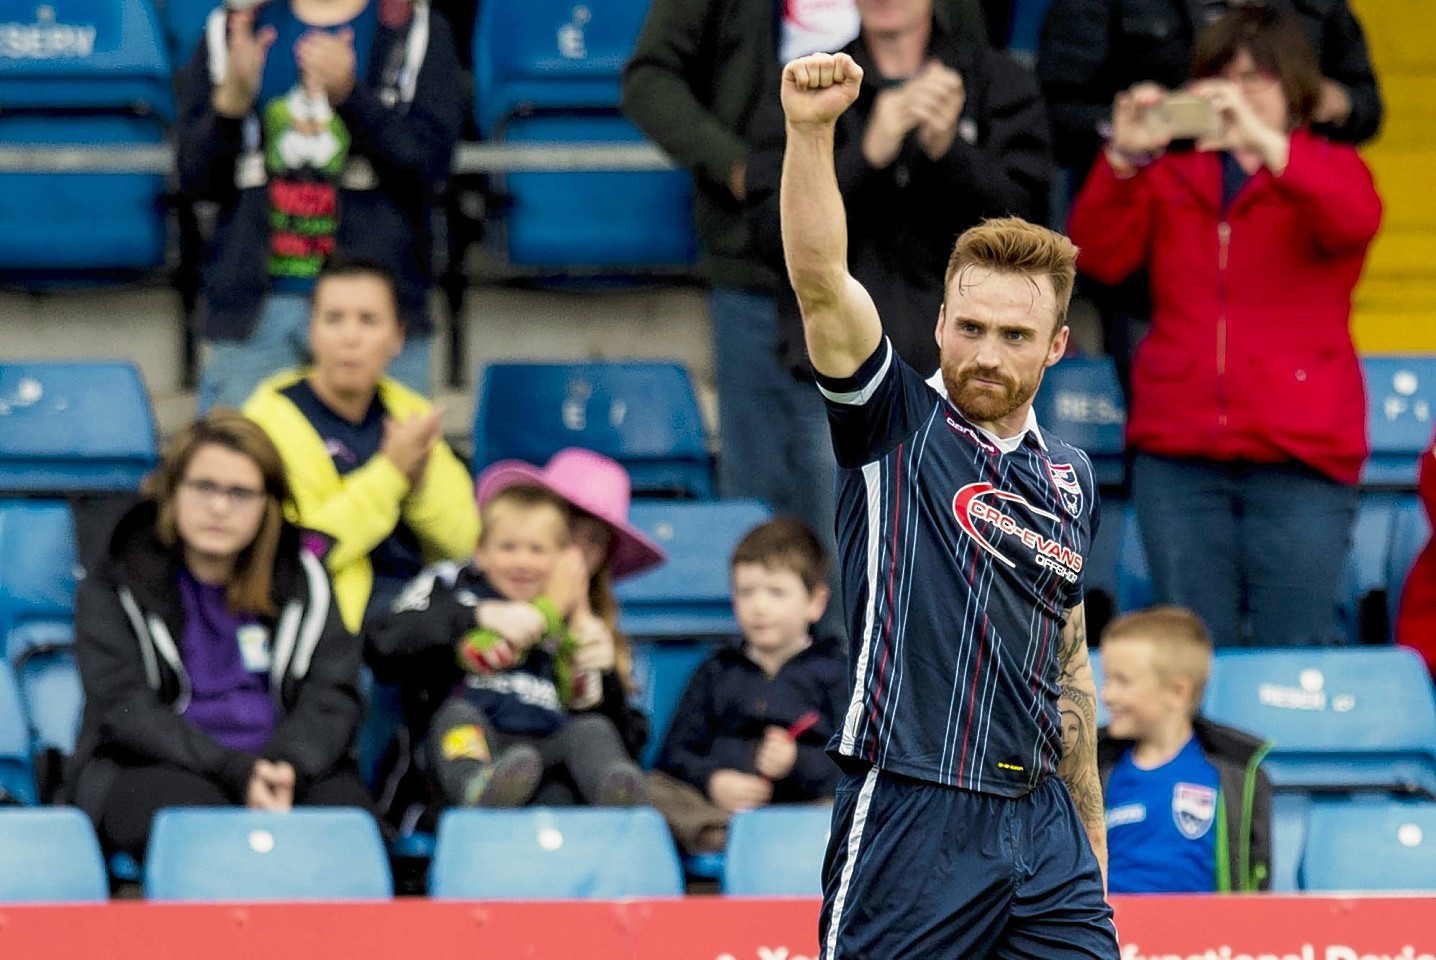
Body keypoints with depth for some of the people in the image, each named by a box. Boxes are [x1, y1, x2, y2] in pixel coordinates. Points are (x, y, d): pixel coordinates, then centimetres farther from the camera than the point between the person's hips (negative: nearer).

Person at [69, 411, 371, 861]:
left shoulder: (301, 578, 14)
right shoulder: (113, 587, 4)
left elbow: (332, 694, 3)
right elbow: (126, 710, -9)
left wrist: (287, 766, -20)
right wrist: (236, 773, -23)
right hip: (150, 769, -3)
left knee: (342, 800, -30)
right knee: (191, 807, -38)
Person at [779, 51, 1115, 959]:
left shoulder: (1072, 476, 13)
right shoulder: (898, 423, -1)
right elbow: (821, 280, -18)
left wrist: (1090, 831, 20)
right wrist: (811, 131, -32)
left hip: (1039, 818, 5)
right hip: (911, 820, -5)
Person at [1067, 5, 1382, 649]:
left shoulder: (1328, 171, 9)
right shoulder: (1172, 178, 15)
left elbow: (1354, 221, -15)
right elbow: (1099, 257, 2)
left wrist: (1263, 139, -27)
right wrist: (1124, 158, -14)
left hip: (1298, 456, -2)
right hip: (1178, 455, 2)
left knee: (1292, 659, -7)